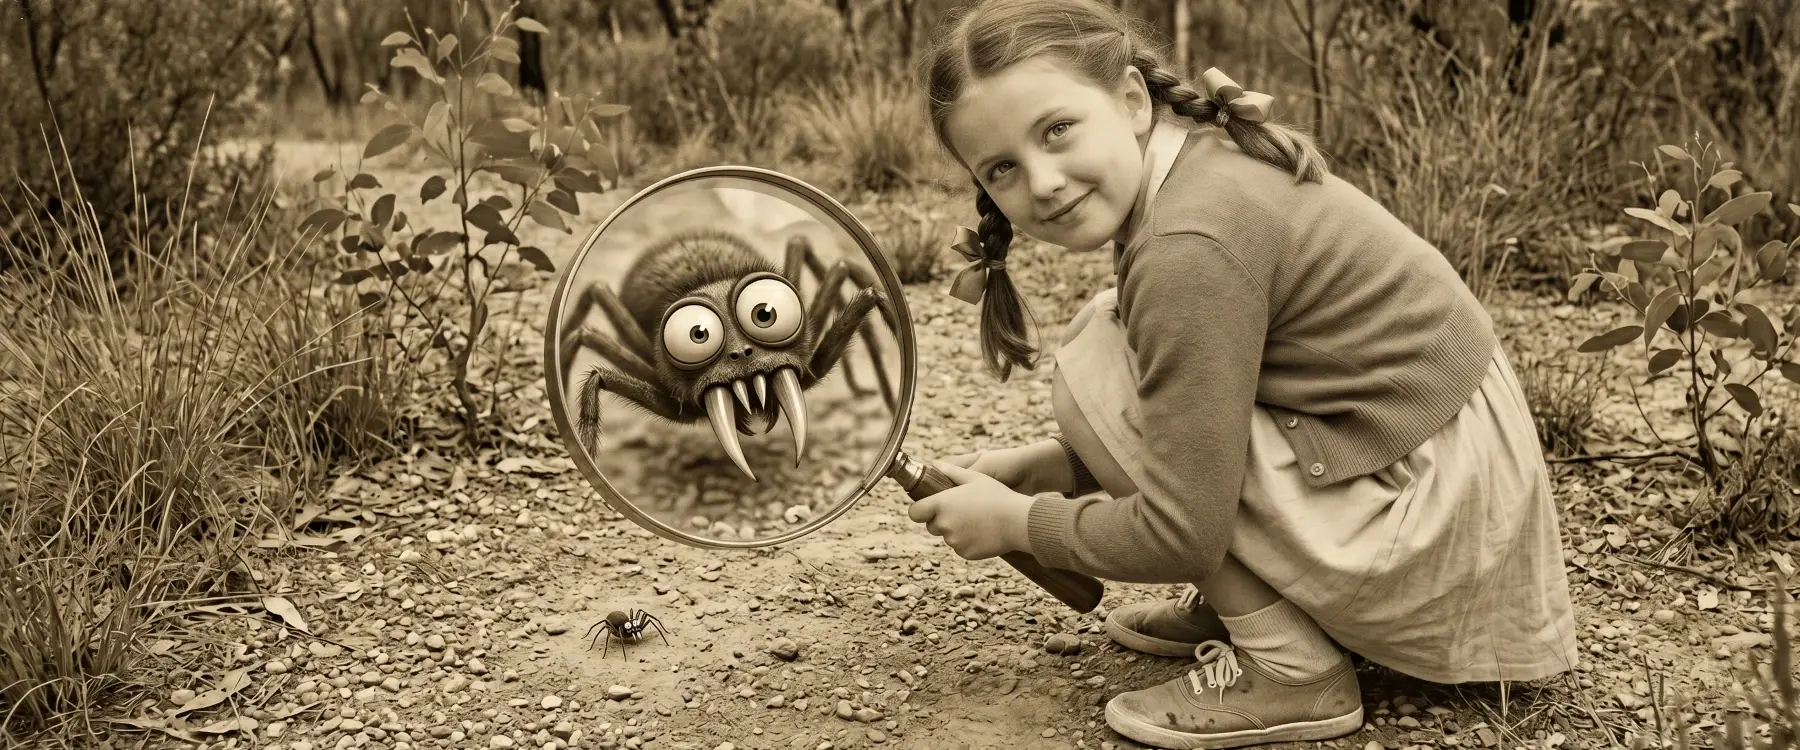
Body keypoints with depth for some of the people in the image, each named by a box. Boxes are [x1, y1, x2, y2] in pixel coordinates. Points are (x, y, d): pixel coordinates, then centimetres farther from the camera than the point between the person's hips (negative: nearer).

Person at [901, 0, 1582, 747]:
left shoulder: (1188, 249, -24)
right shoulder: (1206, 152, 4)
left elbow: (1181, 534, -22)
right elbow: (1187, 416, 16)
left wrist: (1019, 521, -6)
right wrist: (1042, 463, 7)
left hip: (1434, 519, -9)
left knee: (1097, 374, -11)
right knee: (1117, 337, 11)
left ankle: (1292, 671, -5)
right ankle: (1236, 606, 14)